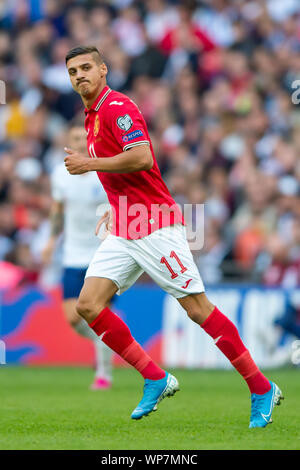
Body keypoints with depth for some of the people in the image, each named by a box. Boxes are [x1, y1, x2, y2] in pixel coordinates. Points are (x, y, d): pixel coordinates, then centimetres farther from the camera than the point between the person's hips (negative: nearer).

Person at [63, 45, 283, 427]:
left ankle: (262, 389, 0)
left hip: (155, 227, -9)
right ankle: (156, 379, 2)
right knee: (88, 304, -4)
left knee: (198, 308, -8)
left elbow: (141, 156, -26)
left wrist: (90, 164, -20)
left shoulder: (117, 106, -12)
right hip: (122, 233, 9)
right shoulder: (92, 116, 17)